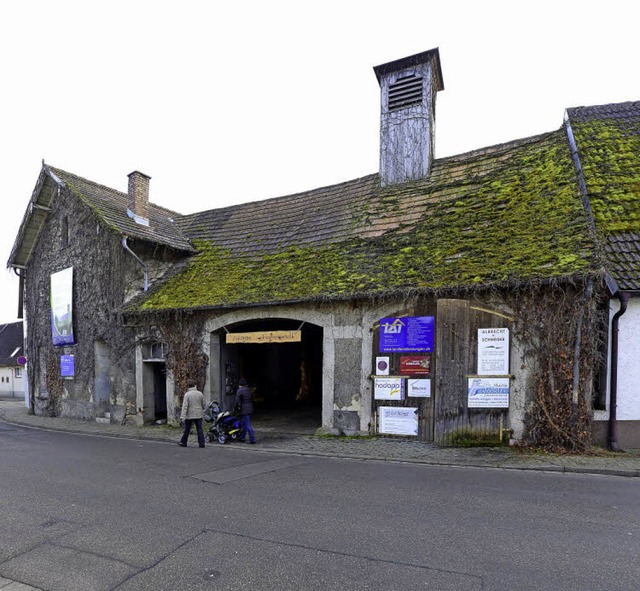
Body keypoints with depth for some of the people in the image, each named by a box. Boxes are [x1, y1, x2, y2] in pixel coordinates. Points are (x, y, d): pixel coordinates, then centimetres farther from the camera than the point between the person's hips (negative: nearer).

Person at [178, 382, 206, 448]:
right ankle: (201, 443, 1)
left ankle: (183, 442, 25)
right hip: (198, 415, 2)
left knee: (187, 430, 12)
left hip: (190, 415, -2)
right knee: (199, 429, 4)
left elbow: (185, 406, -15)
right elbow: (203, 405, 9)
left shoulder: (187, 394, -8)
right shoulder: (200, 394, 2)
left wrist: (183, 416, -16)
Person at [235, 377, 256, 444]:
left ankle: (252, 439, -7)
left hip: (244, 410, -8)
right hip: (250, 408, 8)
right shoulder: (249, 390, 9)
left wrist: (237, 406, 2)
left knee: (247, 425, -6)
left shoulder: (240, 390, -14)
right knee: (243, 423, 20)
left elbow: (237, 400, -15)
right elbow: (252, 399, 15)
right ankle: (242, 437, 28)